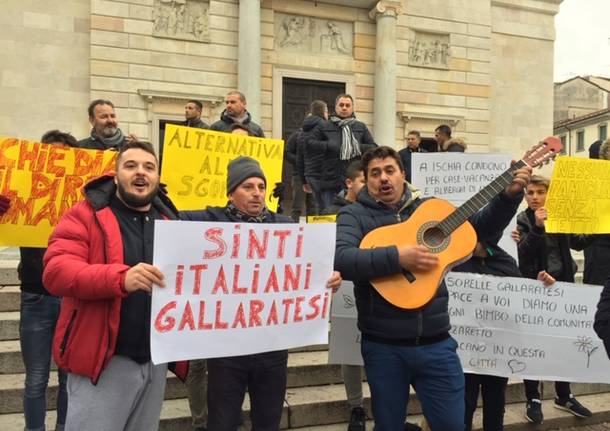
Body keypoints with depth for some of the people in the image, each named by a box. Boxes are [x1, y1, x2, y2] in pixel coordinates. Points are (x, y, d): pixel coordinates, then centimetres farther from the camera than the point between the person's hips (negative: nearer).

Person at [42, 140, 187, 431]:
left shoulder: (170, 220, 9)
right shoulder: (86, 215, -5)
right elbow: (56, 271, -17)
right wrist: (121, 278, -33)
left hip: (157, 361, 5)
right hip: (104, 361, -5)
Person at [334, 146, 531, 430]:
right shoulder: (354, 215, -3)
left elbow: (482, 226, 13)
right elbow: (339, 259, -21)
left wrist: (510, 195, -1)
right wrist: (396, 257, -28)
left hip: (435, 342, 3)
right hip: (383, 346, -2)